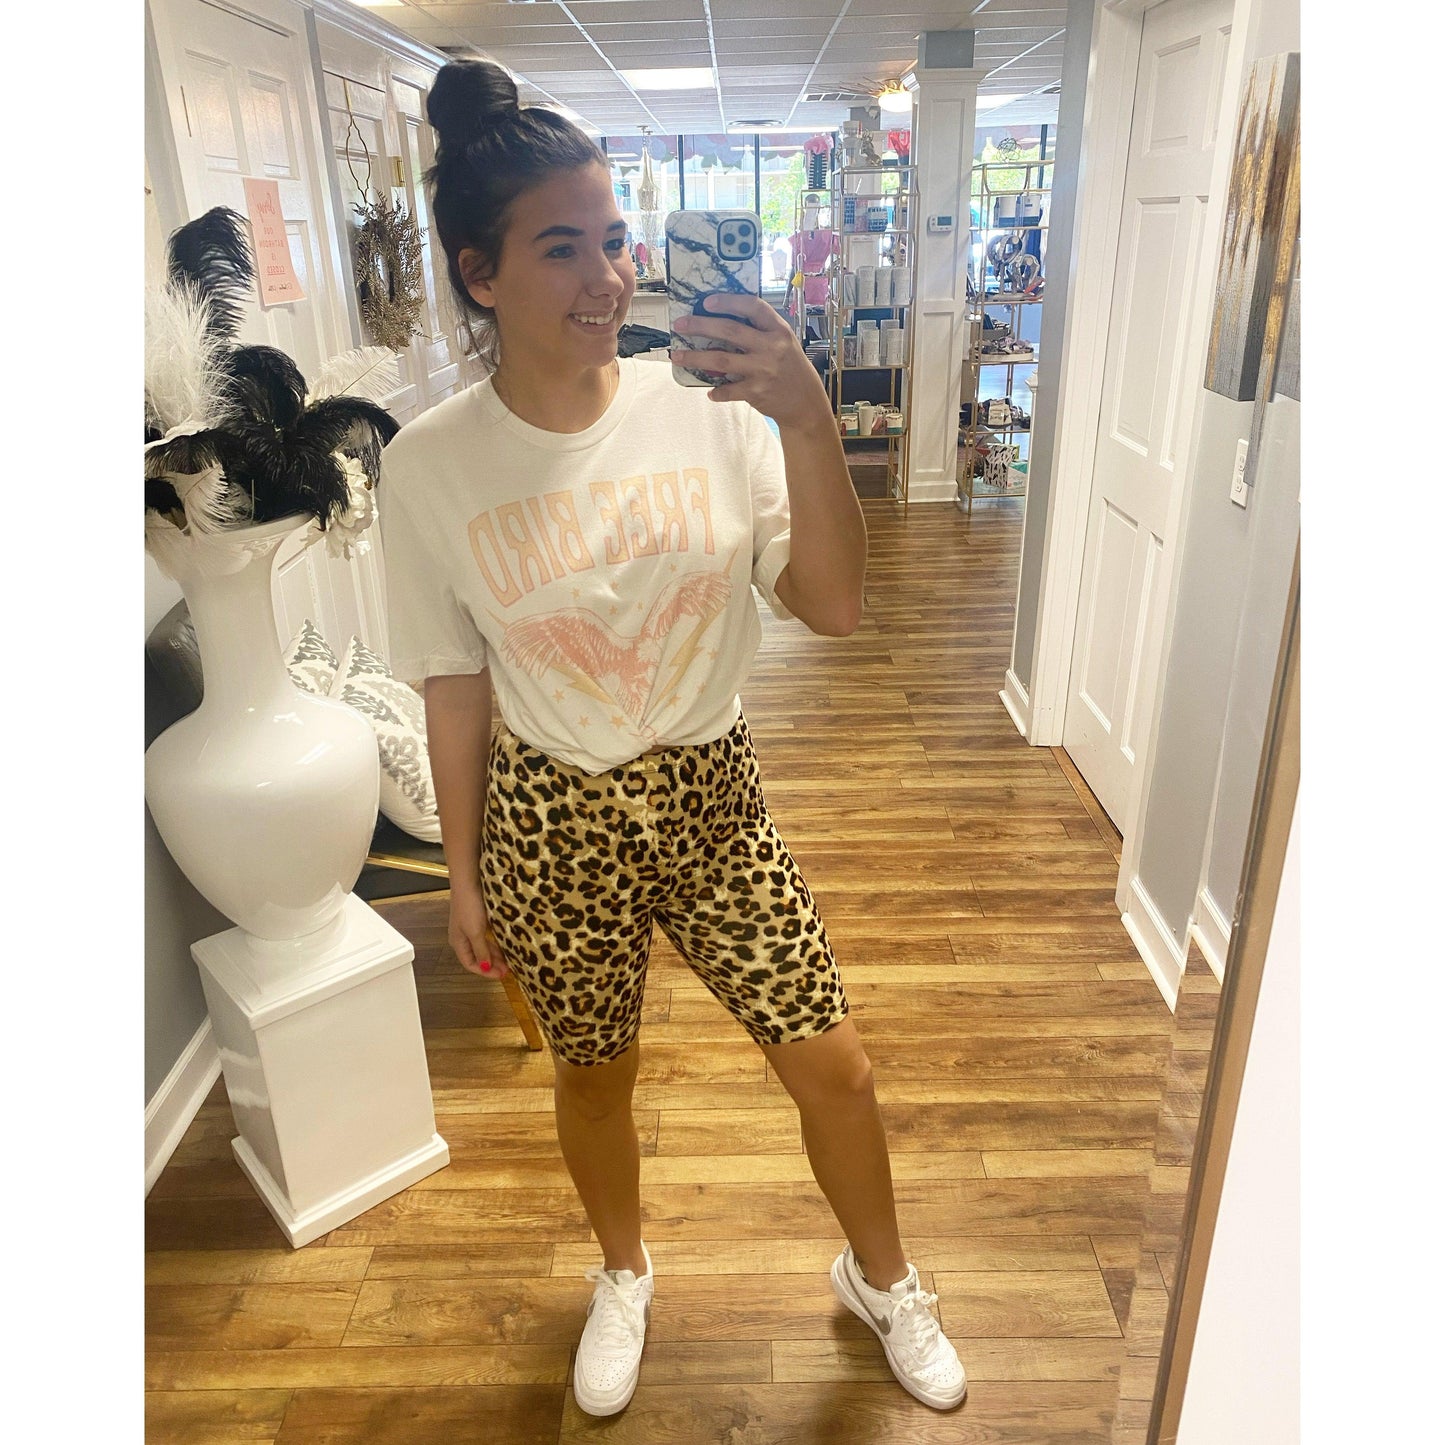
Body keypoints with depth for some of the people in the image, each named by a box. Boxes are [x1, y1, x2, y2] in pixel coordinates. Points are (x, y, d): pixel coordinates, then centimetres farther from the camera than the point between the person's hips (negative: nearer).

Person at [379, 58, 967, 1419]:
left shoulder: (709, 411, -11)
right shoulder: (428, 464, -11)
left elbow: (833, 607, -16)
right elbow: (456, 686, -3)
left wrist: (806, 421, -29)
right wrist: (465, 874, 5)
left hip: (712, 799, 1)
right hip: (551, 820, 0)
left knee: (832, 1066, 10)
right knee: (593, 1075, 21)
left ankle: (879, 1275, 44)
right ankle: (623, 1273, 54)